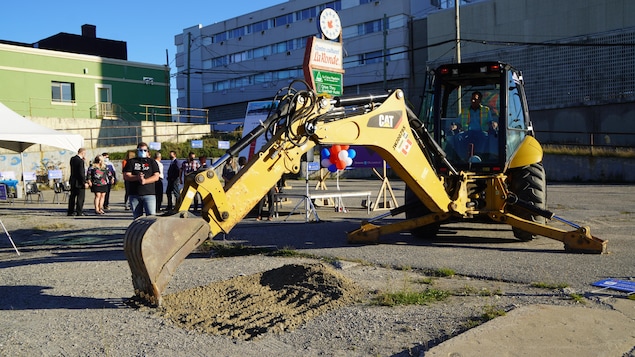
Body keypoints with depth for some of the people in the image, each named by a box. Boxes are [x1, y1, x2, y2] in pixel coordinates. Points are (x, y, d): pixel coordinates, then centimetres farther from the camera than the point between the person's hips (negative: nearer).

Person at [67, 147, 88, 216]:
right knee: (81, 197, 0)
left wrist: (82, 159, 9)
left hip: (72, 181, 8)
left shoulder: (72, 159, 6)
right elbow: (81, 173, -22)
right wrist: (85, 183, -18)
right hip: (79, 182, -8)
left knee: (72, 197, 14)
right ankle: (79, 212, 2)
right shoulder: (80, 161, -19)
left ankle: (70, 211, 19)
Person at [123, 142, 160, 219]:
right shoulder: (131, 162, 12)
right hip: (134, 194, 2)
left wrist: (145, 181, -16)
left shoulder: (152, 162, 10)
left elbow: (156, 177, 1)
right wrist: (137, 177, -16)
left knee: (151, 215, -12)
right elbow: (125, 176, 2)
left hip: (149, 193, -1)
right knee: (137, 217, 7)